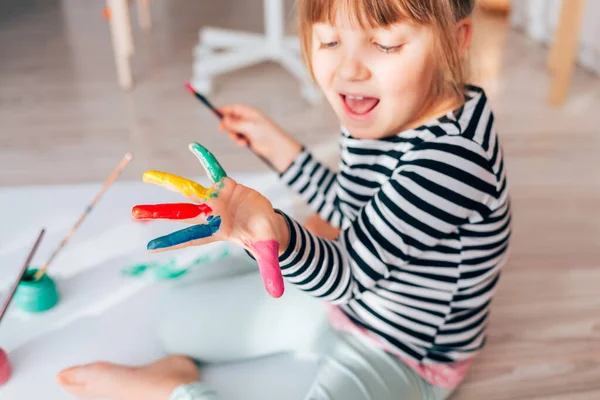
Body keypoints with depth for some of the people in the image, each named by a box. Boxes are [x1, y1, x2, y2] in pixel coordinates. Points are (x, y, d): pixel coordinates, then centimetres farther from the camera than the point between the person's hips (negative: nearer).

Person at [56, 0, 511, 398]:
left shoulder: (452, 156, -34)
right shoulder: (380, 114, -7)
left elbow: (347, 271, -30)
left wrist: (274, 233, -51)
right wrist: (279, 145, 10)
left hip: (401, 354, -7)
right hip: (343, 299, 8)